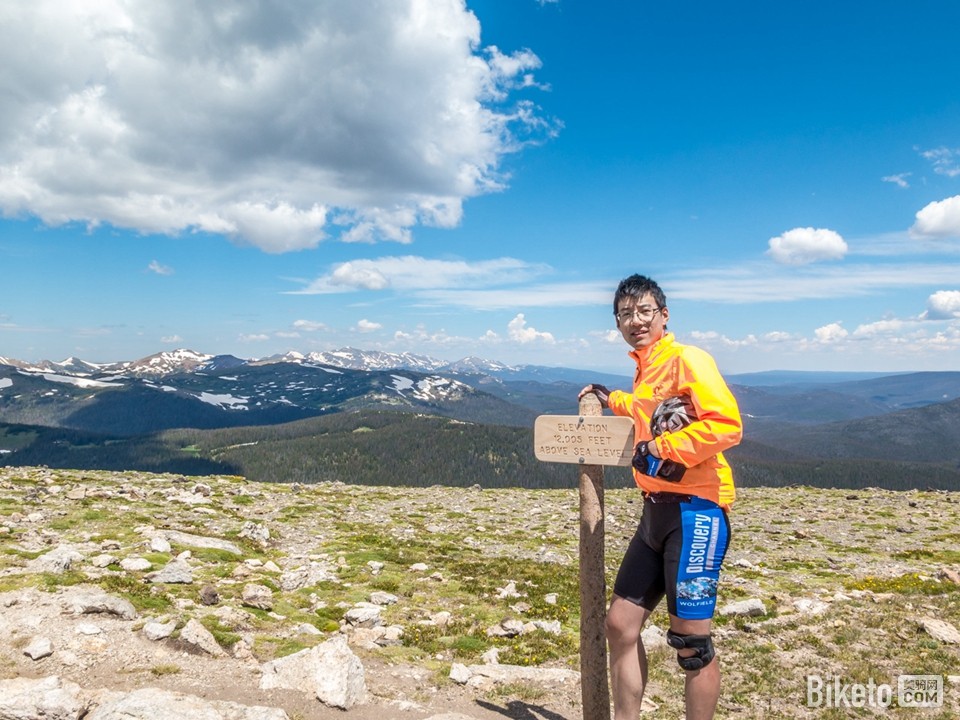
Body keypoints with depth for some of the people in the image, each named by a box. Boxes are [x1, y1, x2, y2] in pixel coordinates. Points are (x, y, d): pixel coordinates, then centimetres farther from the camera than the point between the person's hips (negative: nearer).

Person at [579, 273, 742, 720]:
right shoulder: (644, 369, 15)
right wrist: (612, 401, 31)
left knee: (690, 641, 0)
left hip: (696, 511, -8)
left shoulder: (687, 359, -10)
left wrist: (664, 449, -17)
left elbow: (726, 423, -22)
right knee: (620, 625, 11)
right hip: (657, 510, 9)